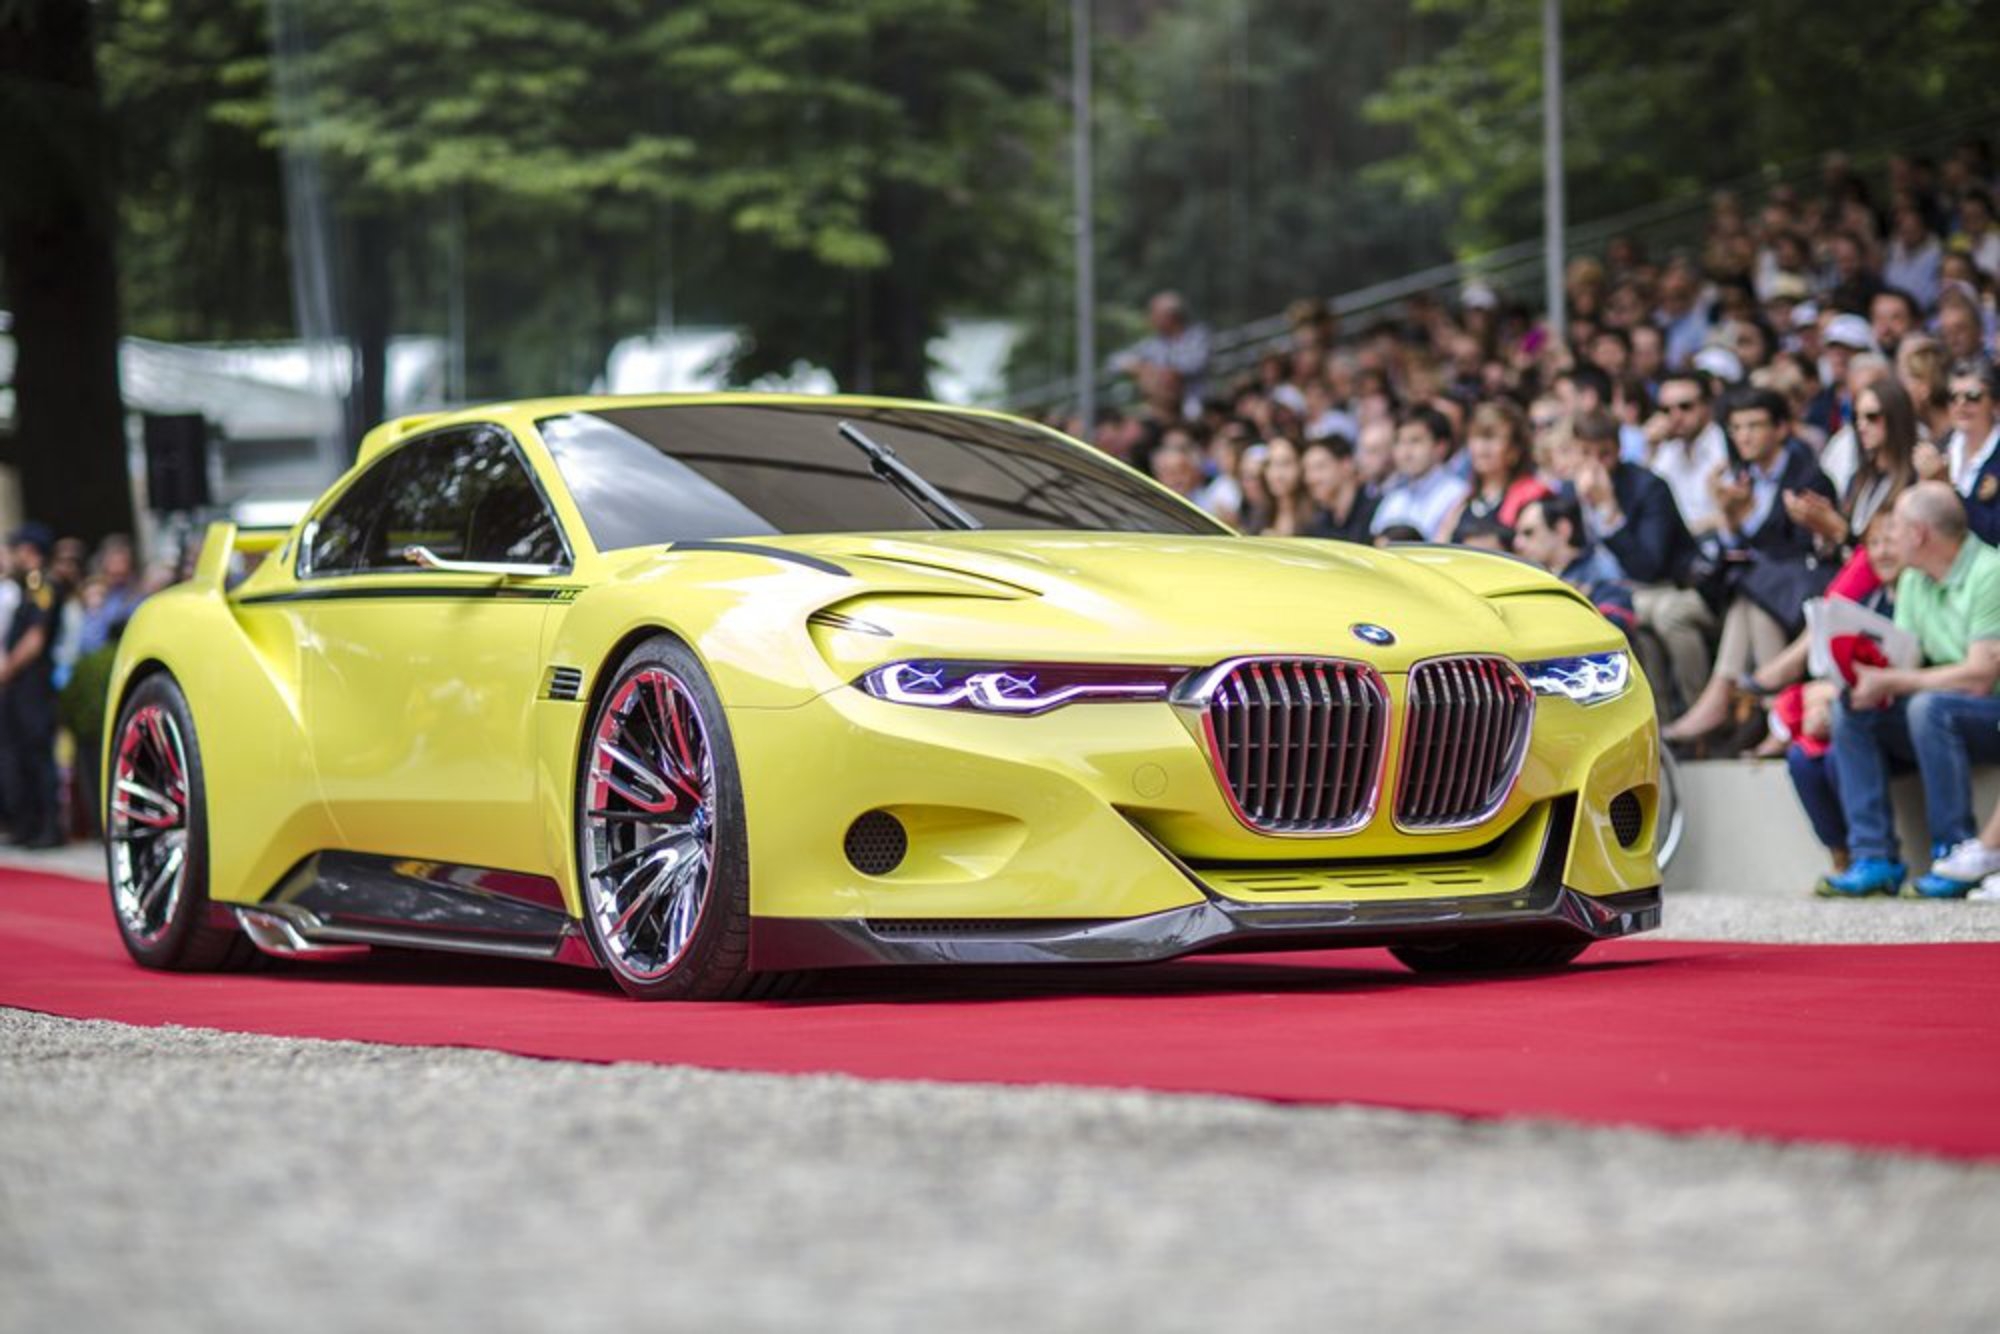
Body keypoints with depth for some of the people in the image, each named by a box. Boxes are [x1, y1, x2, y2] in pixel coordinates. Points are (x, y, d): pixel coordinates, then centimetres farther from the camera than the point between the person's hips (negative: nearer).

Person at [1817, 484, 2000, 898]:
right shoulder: (1913, 581, 8)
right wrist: (1867, 674, -16)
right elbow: (1903, 661, 7)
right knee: (1849, 709, -9)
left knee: (1928, 707, -35)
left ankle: (1954, 855, -25)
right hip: (1943, 712, 8)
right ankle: (1875, 857, -15)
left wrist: (1889, 682, -23)